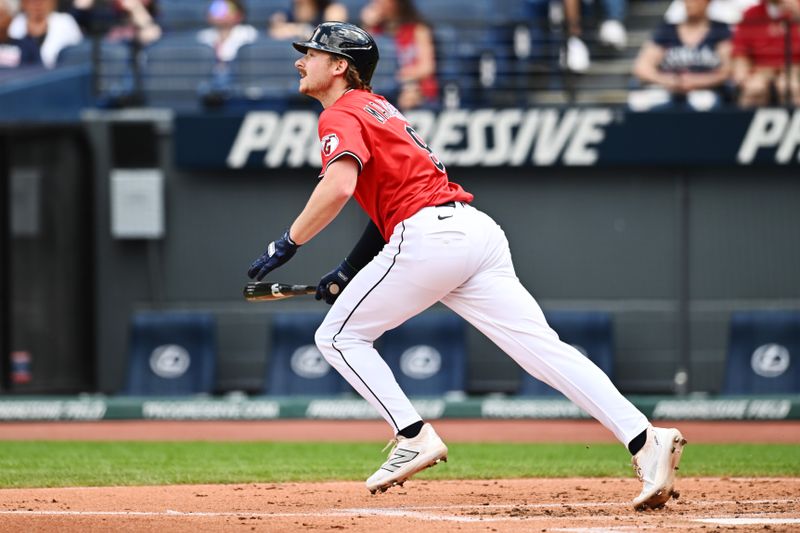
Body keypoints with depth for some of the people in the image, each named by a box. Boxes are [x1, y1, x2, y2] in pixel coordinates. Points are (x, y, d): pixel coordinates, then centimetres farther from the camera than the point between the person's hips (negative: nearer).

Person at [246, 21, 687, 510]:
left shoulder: (342, 116, 1)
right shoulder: (379, 108, 30)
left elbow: (339, 187, -19)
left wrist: (287, 245, -10)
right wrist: (350, 271, 30)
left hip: (429, 236, -8)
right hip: (478, 229, 8)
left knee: (340, 336, 8)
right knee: (543, 347, -4)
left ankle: (414, 436, -3)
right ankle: (646, 439, -18)